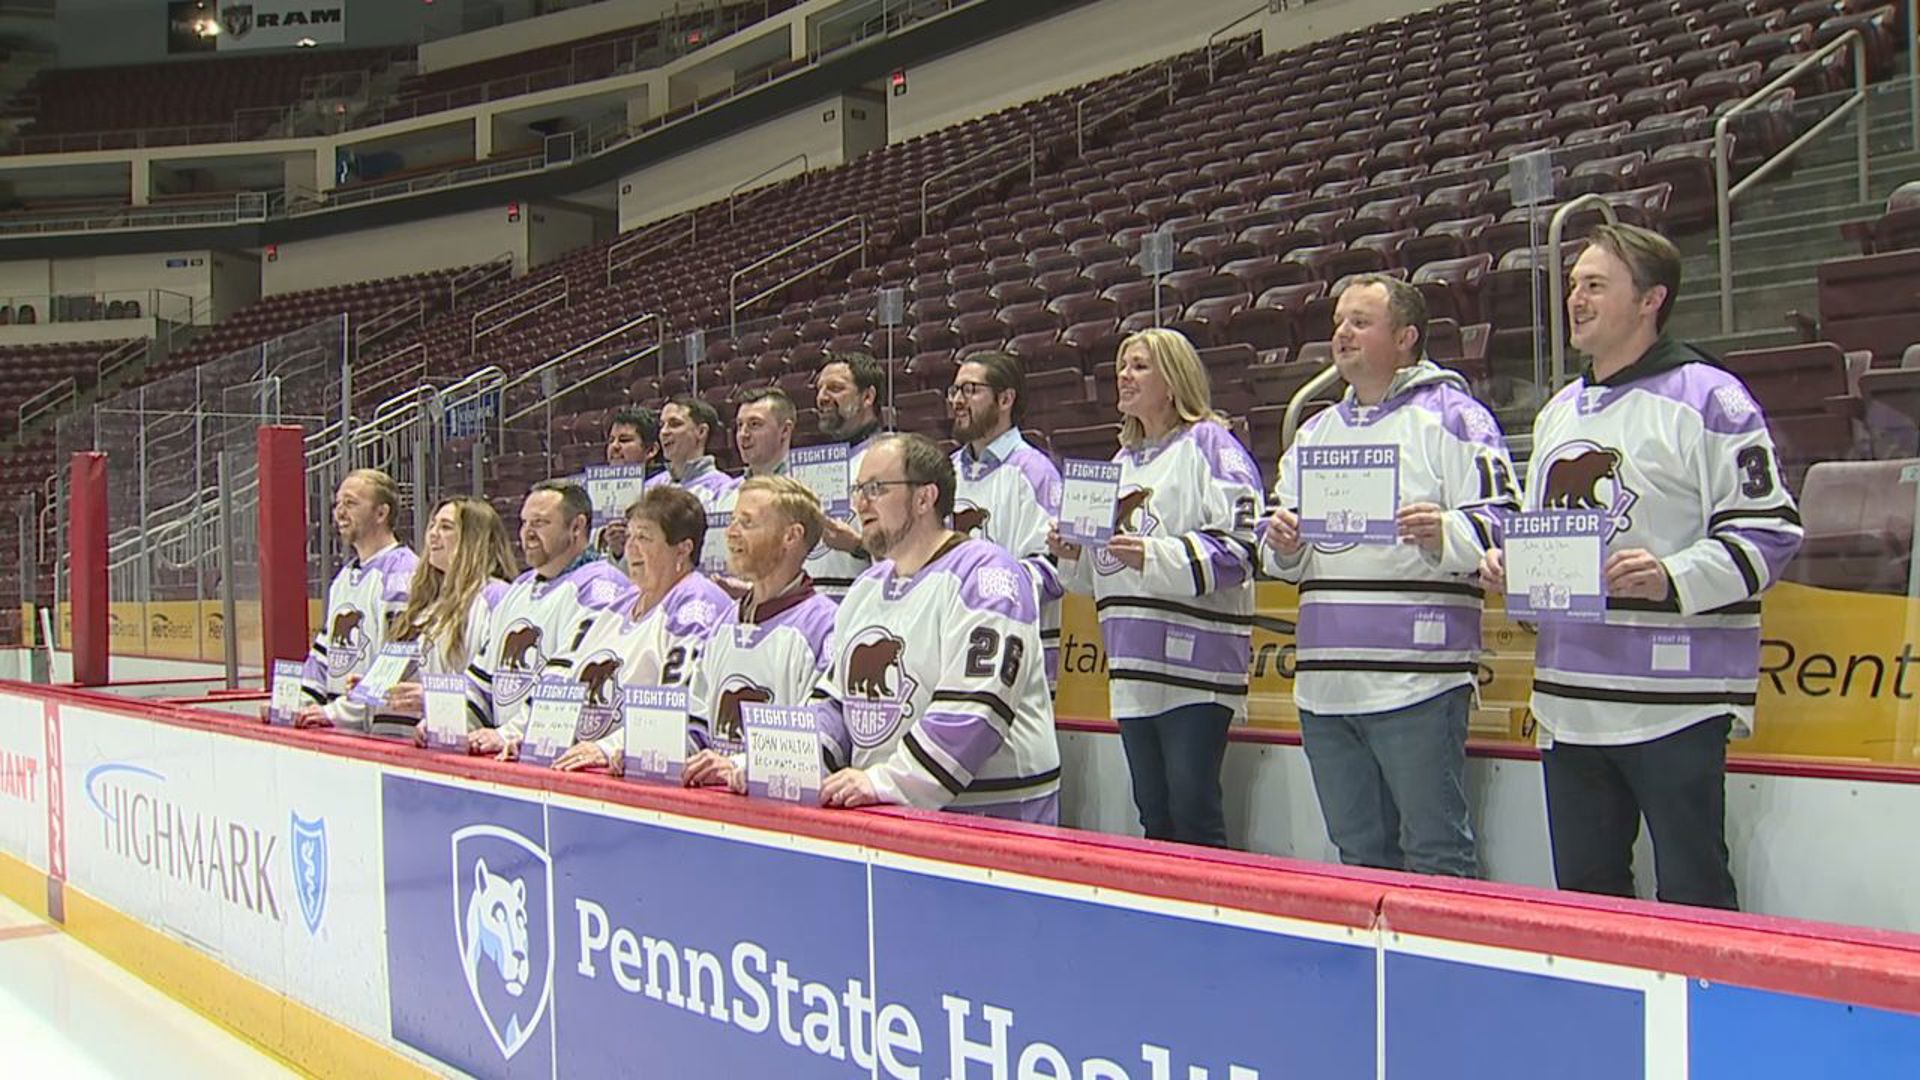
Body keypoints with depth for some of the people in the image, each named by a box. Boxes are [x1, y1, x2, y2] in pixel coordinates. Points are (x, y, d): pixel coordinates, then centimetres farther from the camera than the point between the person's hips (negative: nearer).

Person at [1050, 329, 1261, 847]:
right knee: (1153, 815, 12)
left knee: (1193, 812, -7)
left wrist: (1153, 556, -24)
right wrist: (1071, 553, 6)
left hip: (1195, 662, -8)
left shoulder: (1209, 445, -4)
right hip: (1134, 667, 8)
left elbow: (1238, 548, -15)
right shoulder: (1123, 460, 21)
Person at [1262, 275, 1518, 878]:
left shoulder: (1450, 415, -1)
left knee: (1436, 858, -2)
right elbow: (1281, 557, 24)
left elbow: (1499, 524, -8)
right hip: (1325, 682, 7)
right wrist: (1282, 545, 2)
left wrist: (1443, 534, -27)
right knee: (1358, 855, 15)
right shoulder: (1315, 433, 20)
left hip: (1417, 681, -7)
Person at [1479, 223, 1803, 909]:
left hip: (1675, 703, -8)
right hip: (1569, 701, 8)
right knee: (1583, 894, 16)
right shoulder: (1560, 410, 18)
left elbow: (1768, 529, -11)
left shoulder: (1708, 398, -7)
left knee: (1691, 901, 1)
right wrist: (1508, 562, 7)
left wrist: (1672, 579, -24)